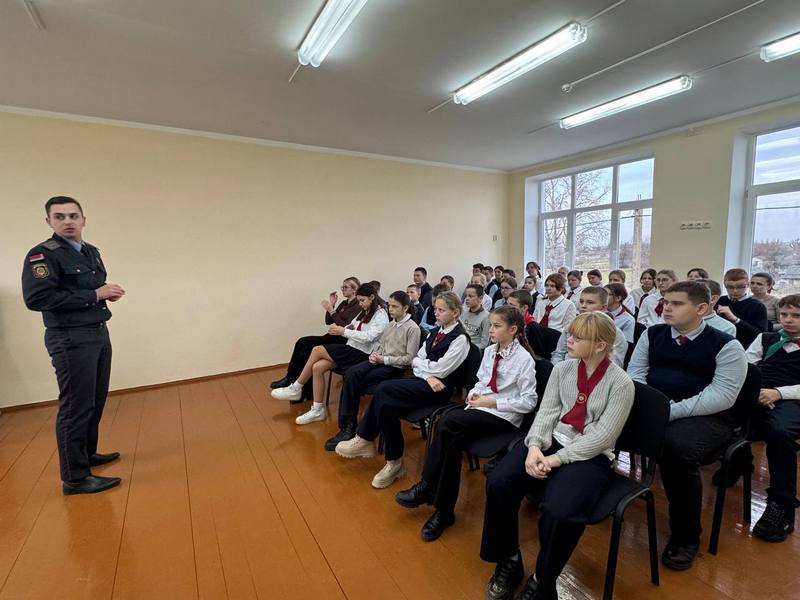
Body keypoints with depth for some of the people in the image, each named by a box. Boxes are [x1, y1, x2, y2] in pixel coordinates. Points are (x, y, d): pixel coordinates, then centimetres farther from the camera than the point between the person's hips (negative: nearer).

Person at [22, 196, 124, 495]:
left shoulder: (92, 252, 13)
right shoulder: (42, 255, -11)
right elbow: (37, 299, -21)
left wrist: (108, 292, -1)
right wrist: (95, 295, -20)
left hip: (99, 334, 8)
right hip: (71, 340, -8)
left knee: (96, 400, 17)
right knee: (76, 407, -3)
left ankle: (87, 453, 34)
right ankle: (75, 478, 8)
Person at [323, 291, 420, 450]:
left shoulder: (412, 328, -7)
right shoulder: (390, 325, 14)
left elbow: (410, 358, -11)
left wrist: (385, 359, -15)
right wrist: (375, 354, -2)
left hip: (395, 367, -6)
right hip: (380, 361, 6)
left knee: (354, 382, -21)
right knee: (351, 373, -22)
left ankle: (348, 426, -6)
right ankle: (347, 425, -21)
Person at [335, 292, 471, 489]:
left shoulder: (460, 338, -8)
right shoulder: (436, 332, 15)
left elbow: (439, 370, -16)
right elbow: (415, 360, 9)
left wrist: (420, 363, 1)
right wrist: (428, 375, -10)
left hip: (438, 388, -7)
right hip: (423, 382, 7)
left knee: (384, 390, -23)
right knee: (387, 404, -20)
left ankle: (365, 439, -5)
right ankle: (394, 462, -9)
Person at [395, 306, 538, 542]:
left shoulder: (524, 358, -9)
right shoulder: (489, 351, 9)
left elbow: (529, 402, -10)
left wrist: (492, 402, -15)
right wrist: (474, 393, -3)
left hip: (504, 417, -6)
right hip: (480, 408, 6)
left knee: (447, 422, -27)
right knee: (454, 441, -25)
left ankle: (426, 486, -12)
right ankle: (443, 511, -12)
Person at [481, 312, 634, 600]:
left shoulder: (621, 383, -8)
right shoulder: (562, 369, 6)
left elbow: (602, 437, -14)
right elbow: (546, 412, 2)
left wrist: (557, 459, -20)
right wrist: (534, 446, -17)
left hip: (591, 455, -4)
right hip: (551, 441, 4)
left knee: (558, 512, -31)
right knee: (498, 482, -19)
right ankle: (508, 561, 7)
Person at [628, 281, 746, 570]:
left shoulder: (726, 346, -3)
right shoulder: (652, 334, 10)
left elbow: (722, 396, -14)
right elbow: (634, 374, 7)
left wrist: (671, 411, -24)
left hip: (705, 417, -3)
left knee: (676, 445, -36)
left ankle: (685, 536, -10)